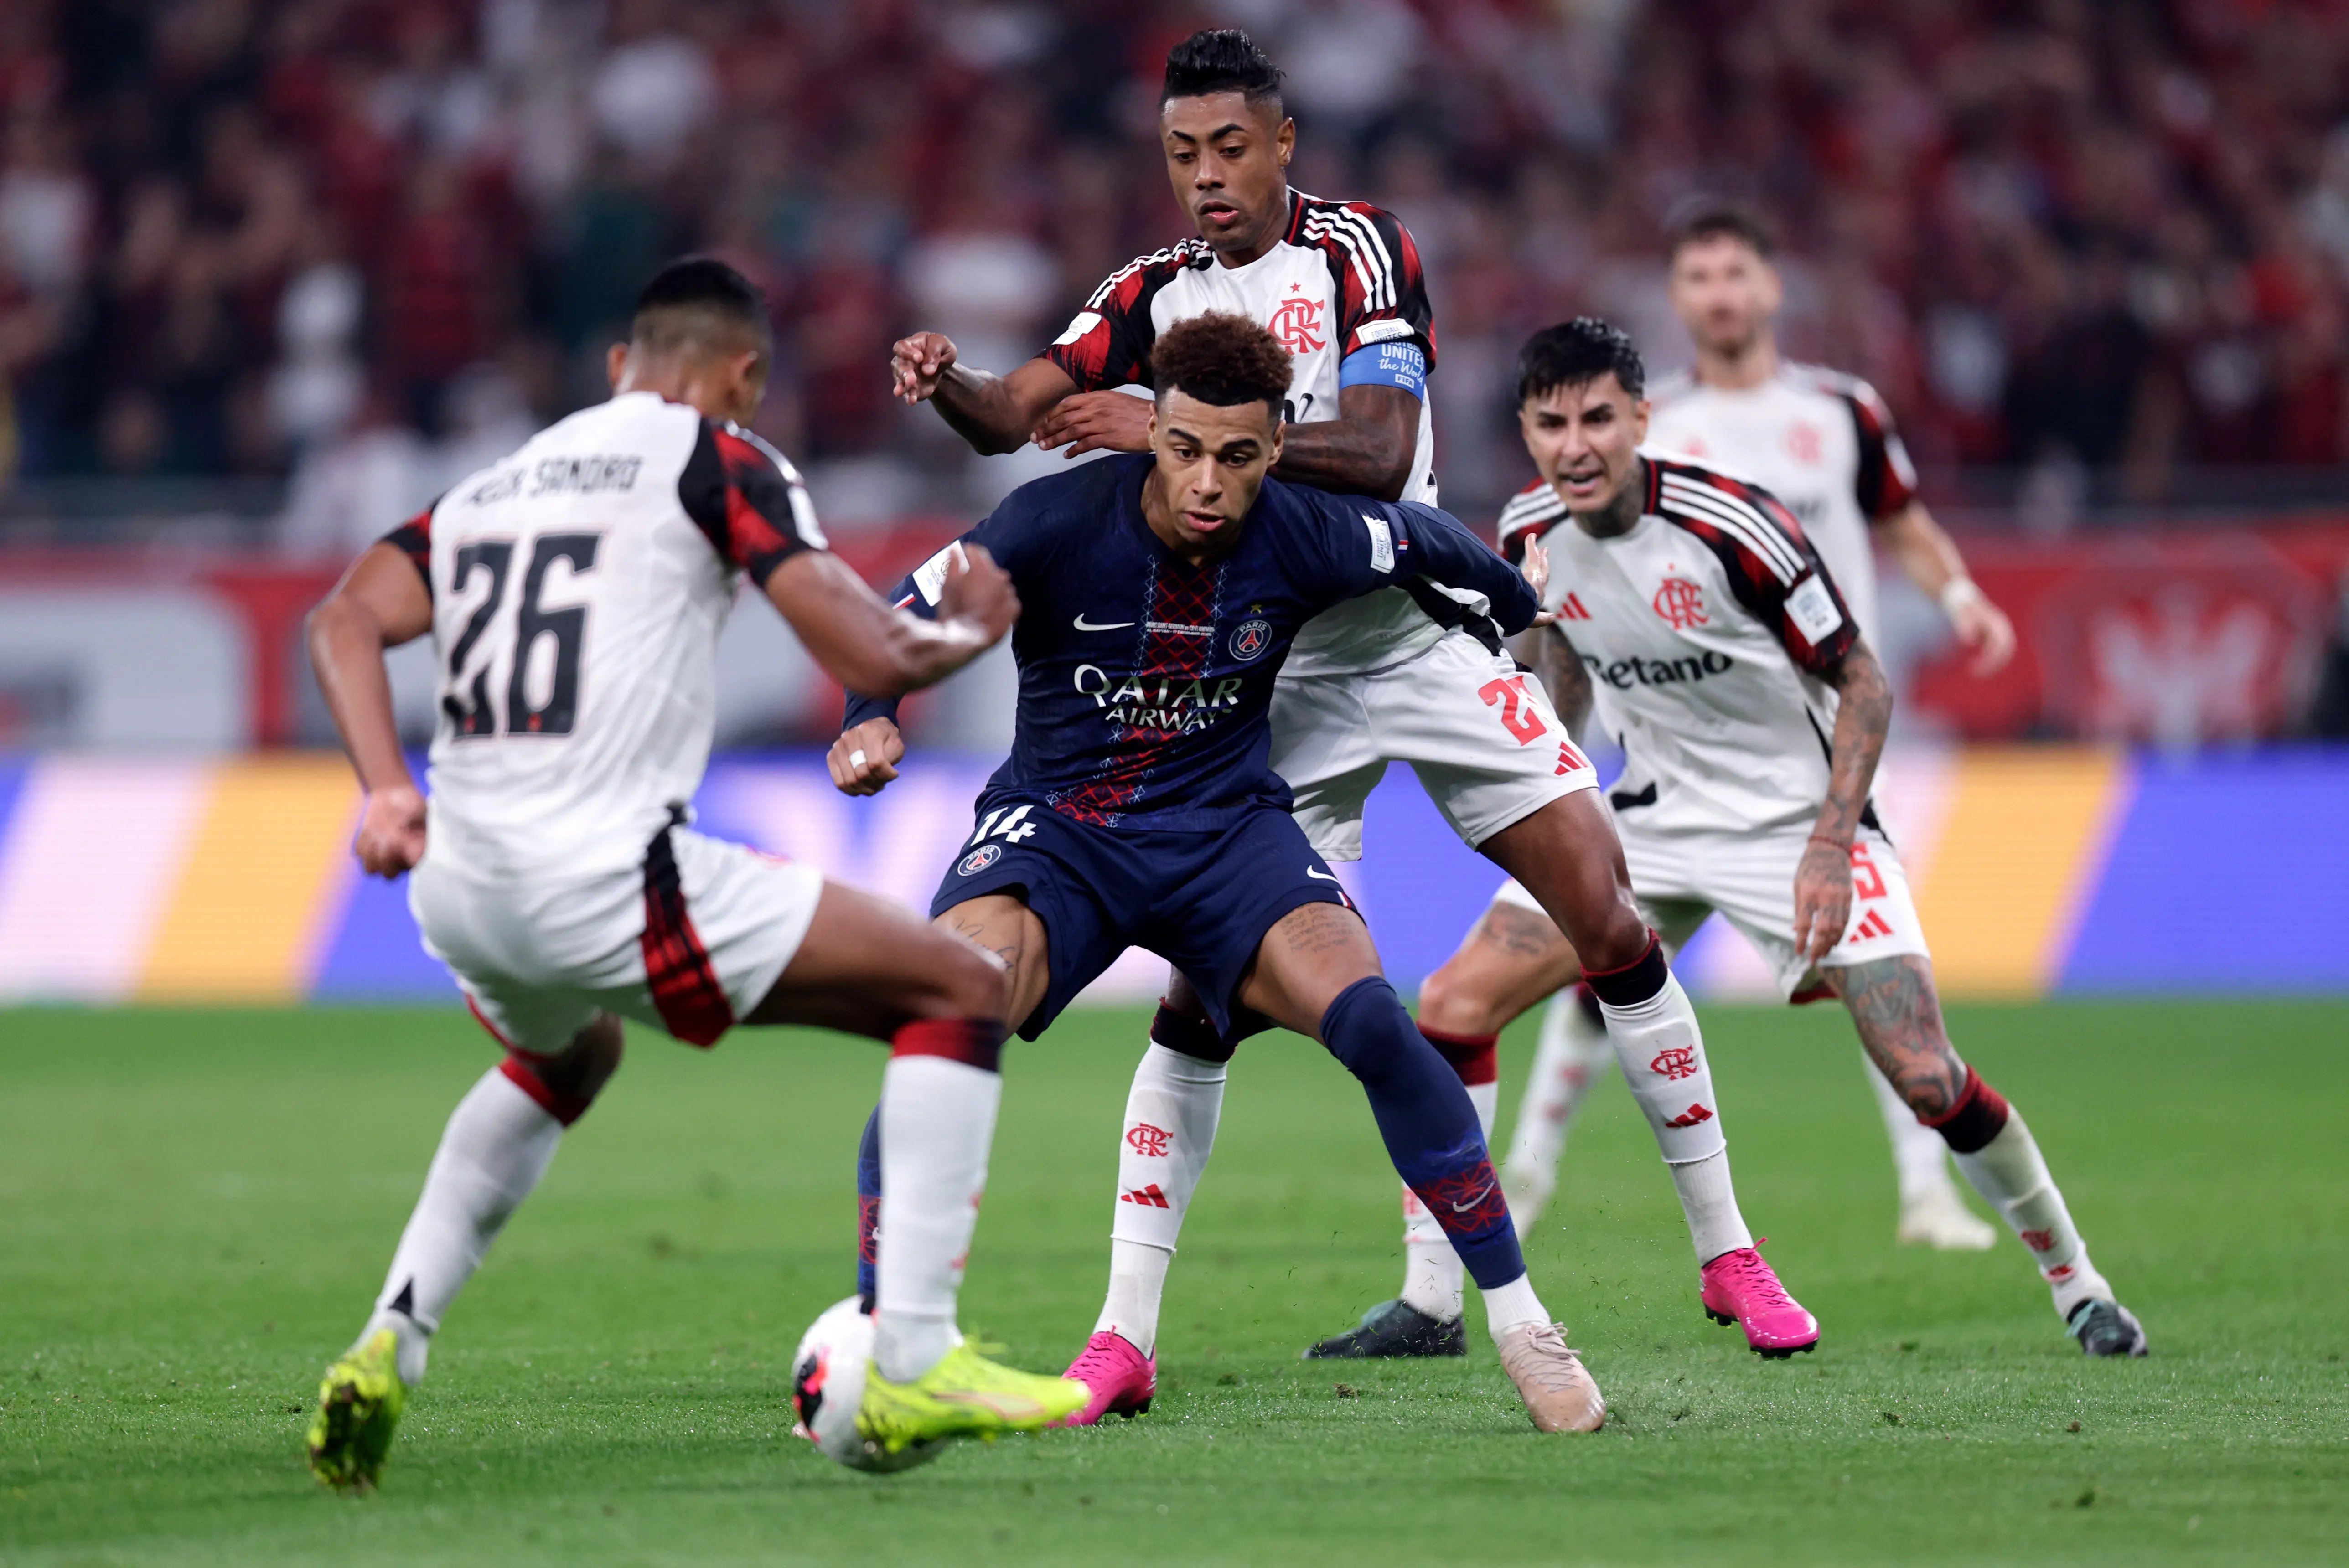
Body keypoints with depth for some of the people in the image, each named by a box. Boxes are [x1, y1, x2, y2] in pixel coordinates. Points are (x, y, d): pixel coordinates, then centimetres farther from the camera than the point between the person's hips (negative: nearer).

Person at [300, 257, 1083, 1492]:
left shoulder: (490, 484, 22)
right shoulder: (718, 462, 3)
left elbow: (347, 617, 9)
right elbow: (871, 659, -5)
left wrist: (386, 787, 0)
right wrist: (967, 630, 15)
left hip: (456, 891, 7)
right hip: (601, 884, -7)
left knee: (565, 1059, 41)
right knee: (961, 993, 4)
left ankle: (388, 1347, 28)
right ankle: (912, 1366, -3)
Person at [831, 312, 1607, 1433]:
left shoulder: (1307, 541, -12)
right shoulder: (1057, 525, -18)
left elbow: (1424, 542, 11)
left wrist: (1521, 612, 27)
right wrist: (870, 723, -28)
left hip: (1224, 826, 1)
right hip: (1056, 825, -1)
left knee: (1372, 1023, -23)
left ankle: (1518, 1322, -7)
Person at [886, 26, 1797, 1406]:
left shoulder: (1362, 253, -7)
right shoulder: (1154, 296, 6)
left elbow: (1379, 451, -20)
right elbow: (1016, 414, -3)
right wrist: (945, 384, -27)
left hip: (1420, 635, -2)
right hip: (1270, 675, 2)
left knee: (1608, 919, -6)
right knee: (1202, 992, -9)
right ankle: (1126, 1332, -7)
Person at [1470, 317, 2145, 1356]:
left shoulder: (1731, 526, -25)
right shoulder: (1531, 536, -8)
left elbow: (1861, 680, -14)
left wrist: (1829, 848, -22)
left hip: (1800, 818, -5)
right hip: (1652, 819, 5)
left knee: (1927, 1079, -15)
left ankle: (2076, 1284, 10)